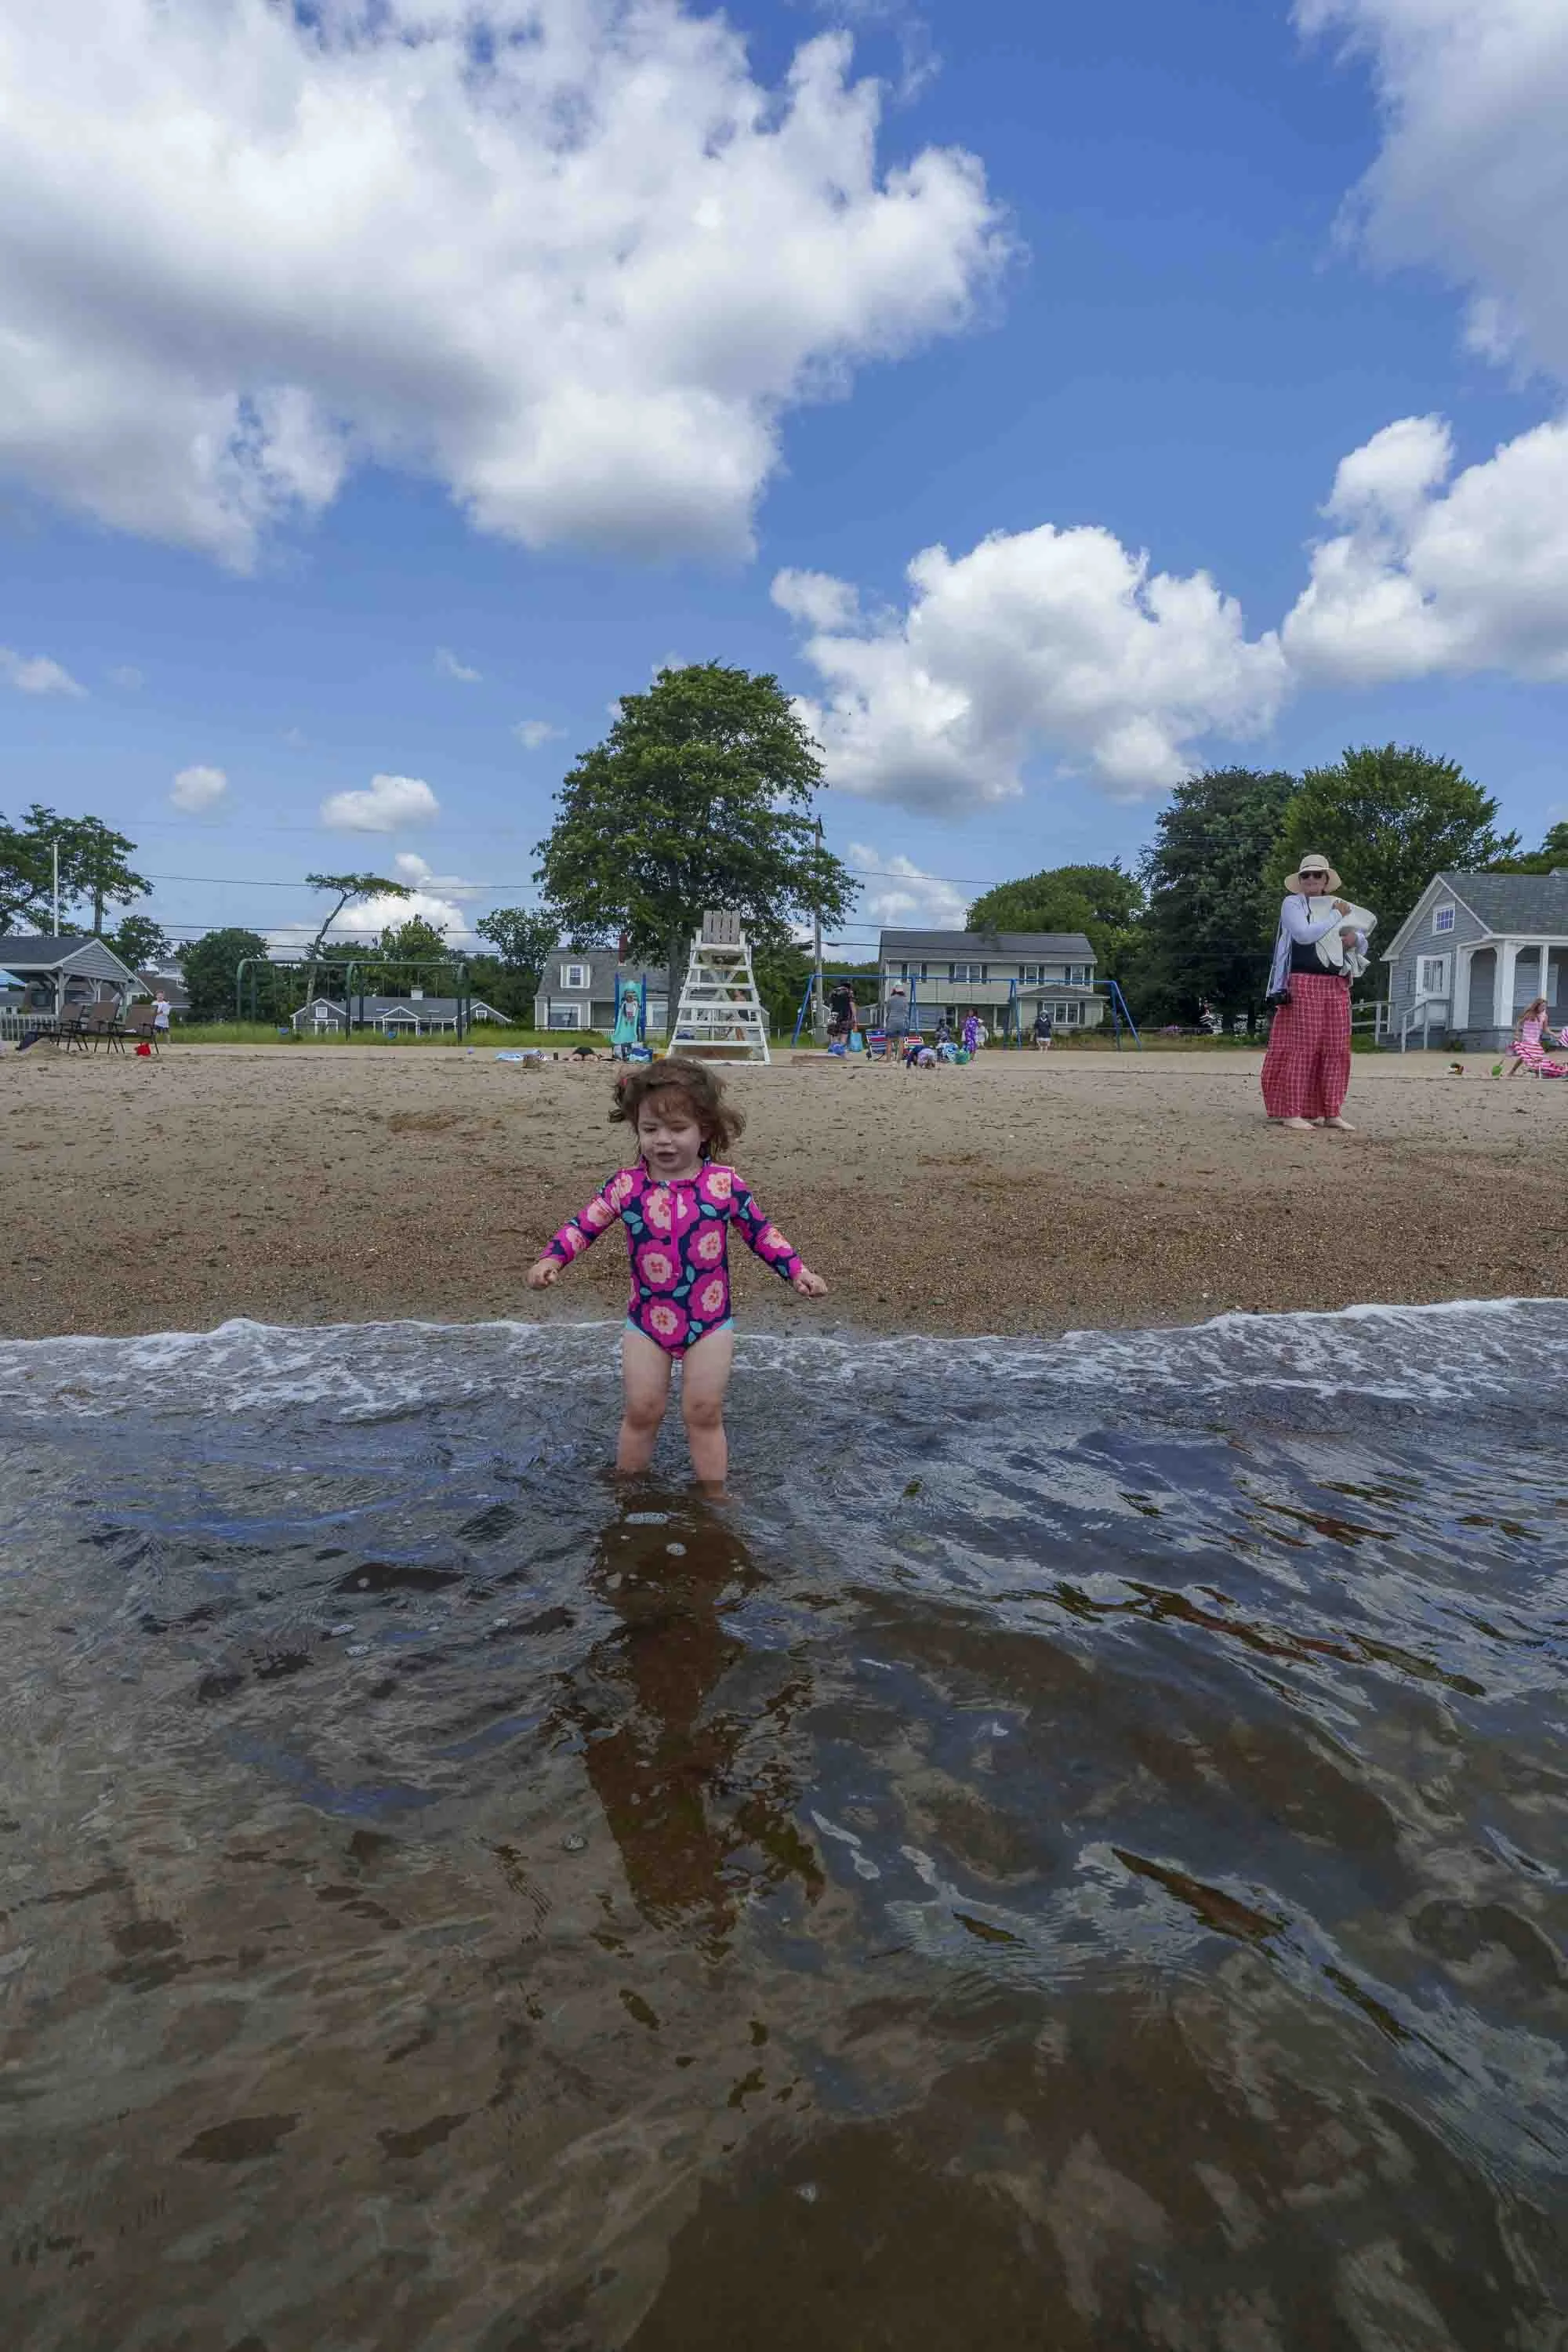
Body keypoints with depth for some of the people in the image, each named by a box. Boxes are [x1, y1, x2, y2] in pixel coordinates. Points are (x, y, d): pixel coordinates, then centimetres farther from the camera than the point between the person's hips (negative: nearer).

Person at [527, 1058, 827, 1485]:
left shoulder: (723, 1184, -8)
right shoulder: (625, 1185, -6)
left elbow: (760, 1231, 2)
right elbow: (583, 1225, -2)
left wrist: (797, 1270, -5)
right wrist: (550, 1259, -18)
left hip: (709, 1321, -1)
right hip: (646, 1320, 1)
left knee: (704, 1413, 6)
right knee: (641, 1412, 8)